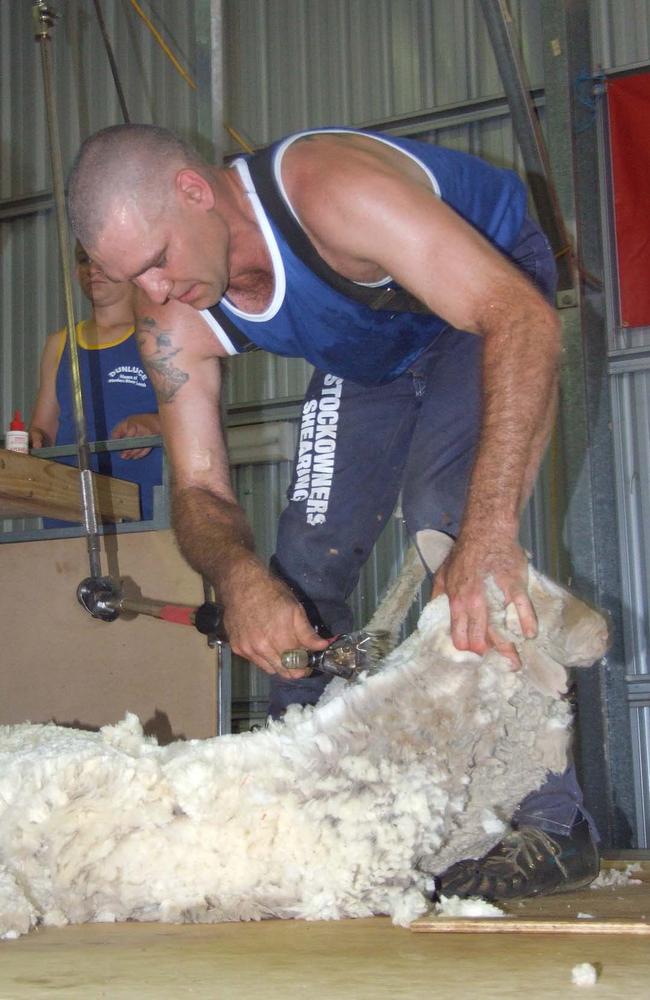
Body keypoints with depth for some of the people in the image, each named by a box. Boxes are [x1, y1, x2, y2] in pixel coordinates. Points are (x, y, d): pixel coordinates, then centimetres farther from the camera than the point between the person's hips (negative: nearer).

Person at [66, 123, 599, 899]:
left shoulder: (331, 189, -40)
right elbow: (198, 491, -16)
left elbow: (522, 316, -47)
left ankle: (548, 823, -24)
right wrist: (239, 575, -42)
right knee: (305, 564, -3)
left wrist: (489, 533, -57)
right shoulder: (174, 324, -18)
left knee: (446, 513, -29)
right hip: (371, 351, 7)